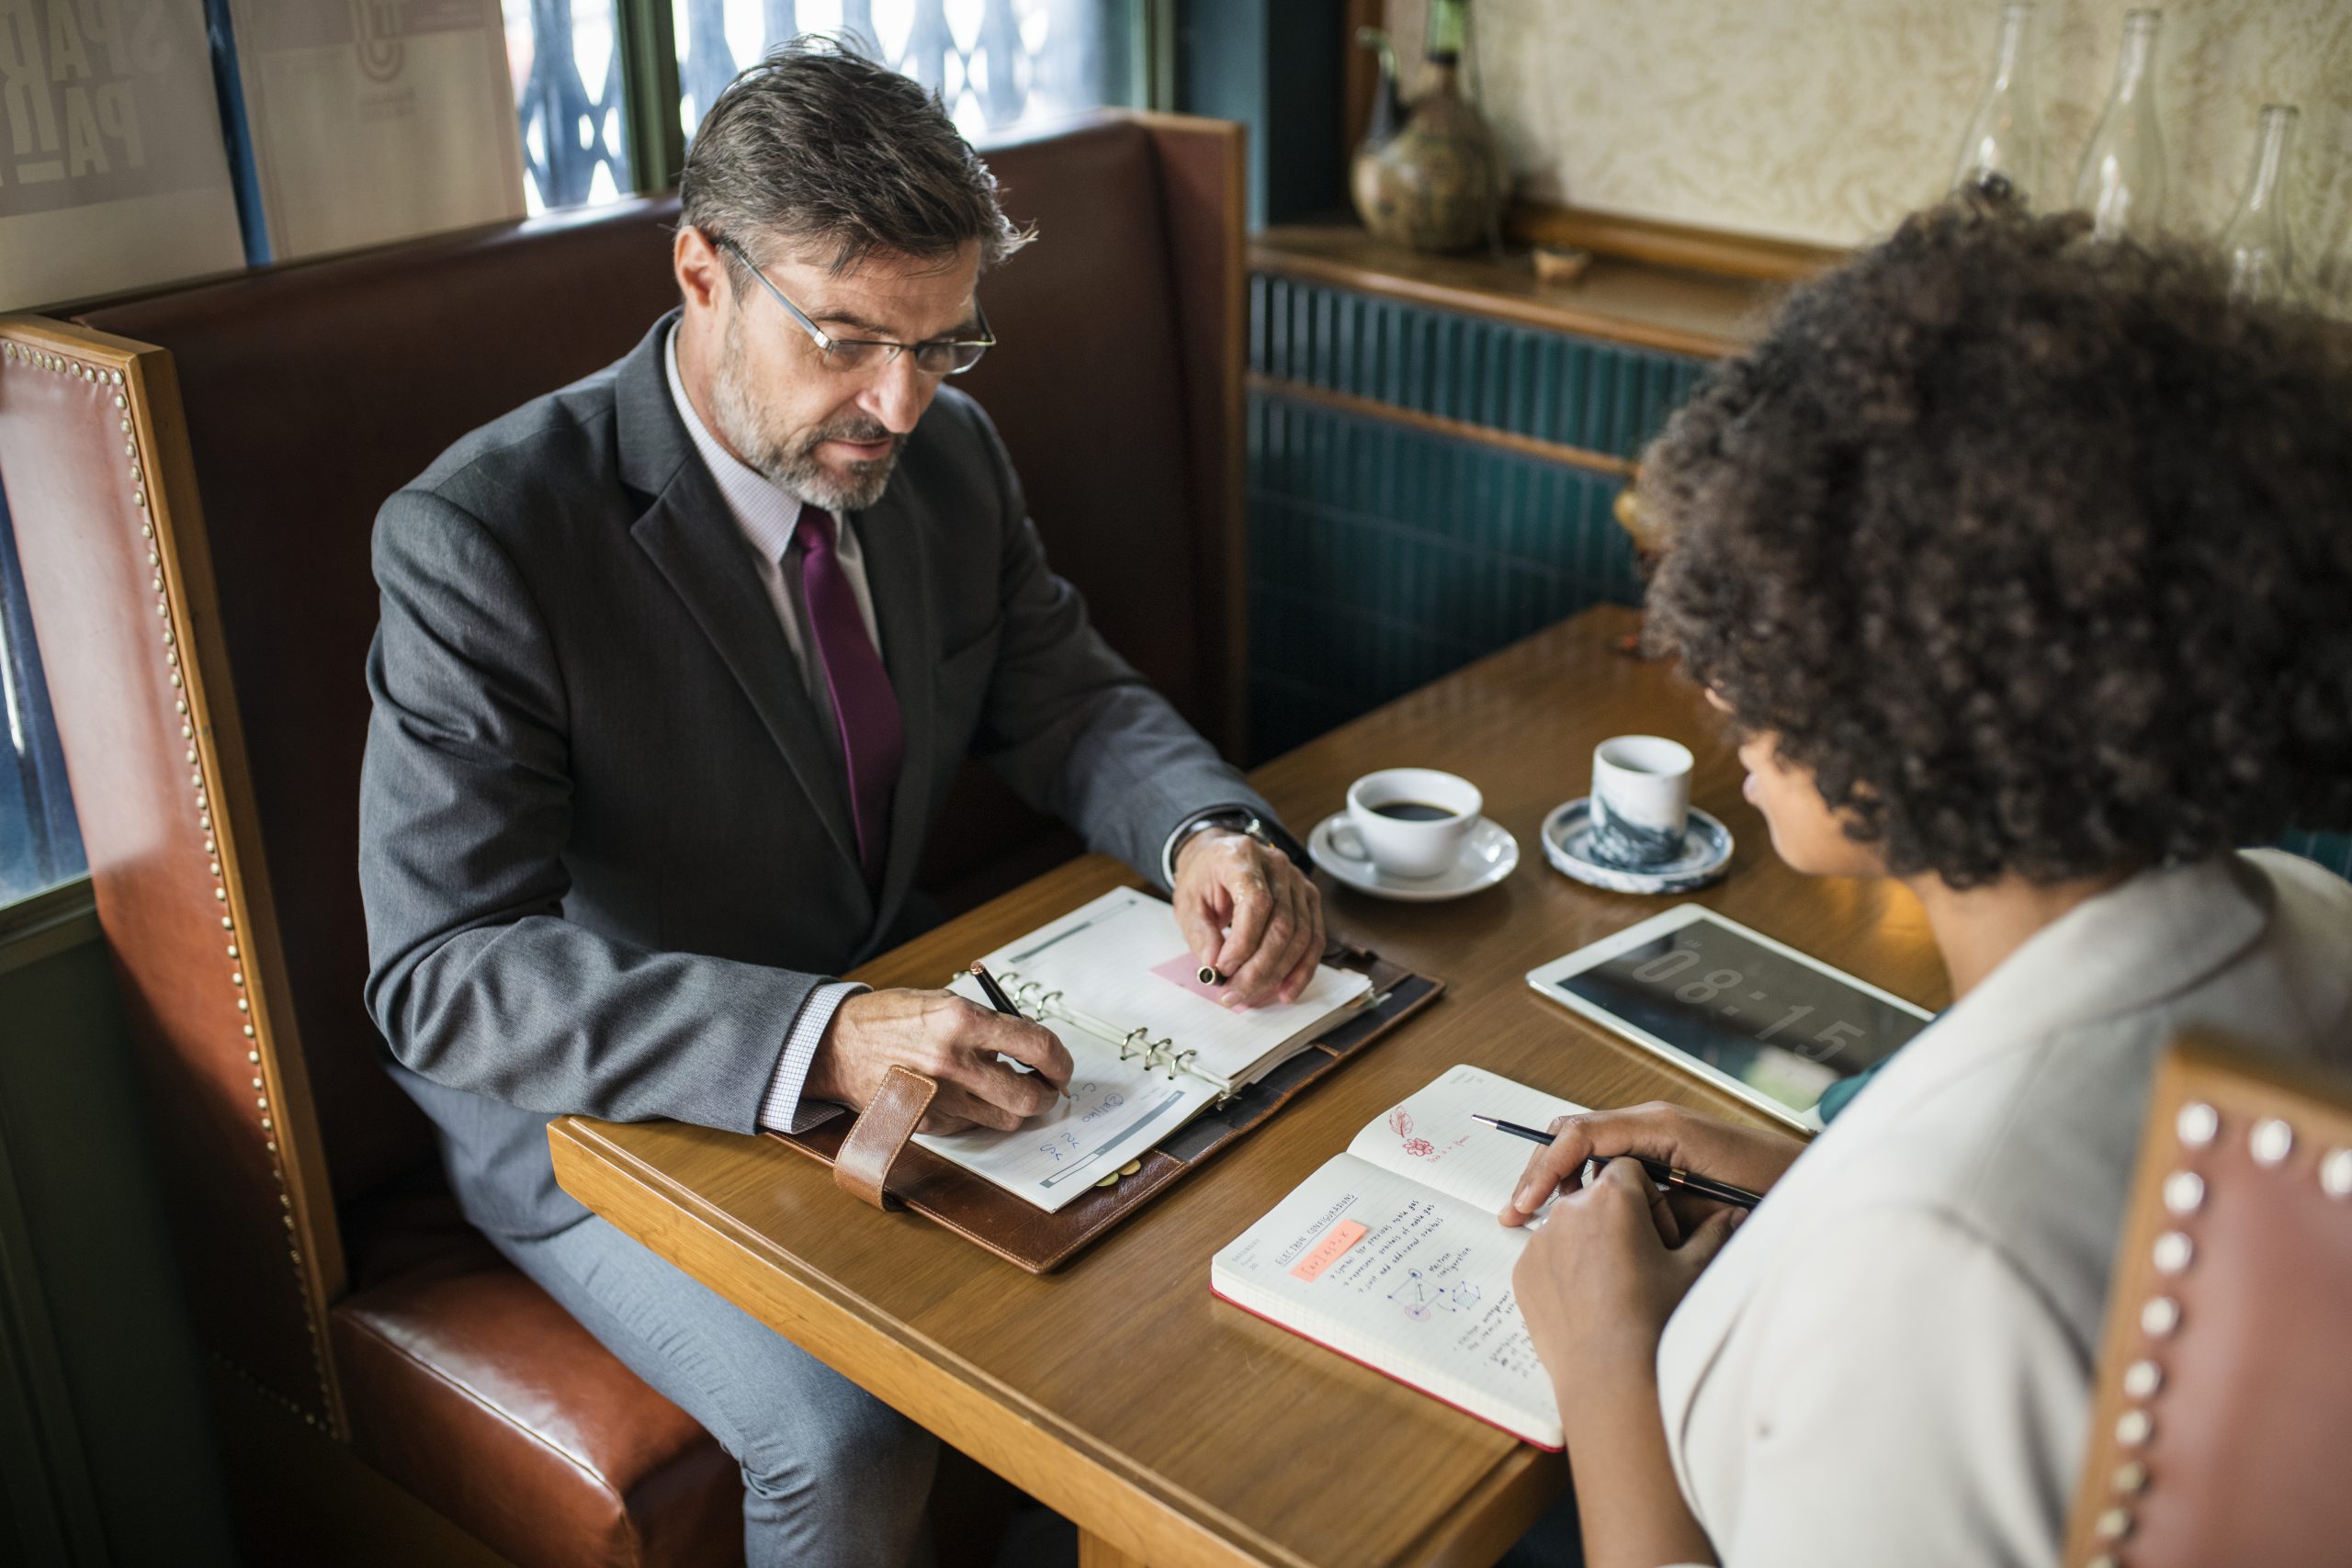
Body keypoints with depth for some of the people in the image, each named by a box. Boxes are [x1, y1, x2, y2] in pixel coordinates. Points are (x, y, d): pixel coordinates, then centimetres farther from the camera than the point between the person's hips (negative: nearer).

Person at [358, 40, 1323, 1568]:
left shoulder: (948, 455, -4)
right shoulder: (483, 539, -24)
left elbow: (1071, 698, 5)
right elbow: (443, 974, -30)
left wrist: (1208, 834, -18)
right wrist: (822, 1040, -44)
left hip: (901, 1027, 6)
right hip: (613, 1109, -5)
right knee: (852, 1439, -26)